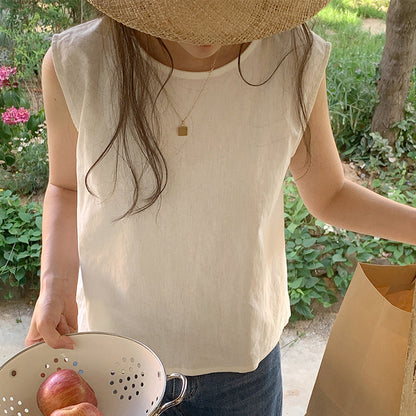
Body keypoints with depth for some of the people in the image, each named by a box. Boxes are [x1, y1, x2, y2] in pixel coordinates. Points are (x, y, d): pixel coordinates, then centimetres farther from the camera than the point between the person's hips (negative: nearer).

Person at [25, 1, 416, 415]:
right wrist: (55, 281, -15)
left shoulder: (296, 60, -16)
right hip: (114, 349, 0)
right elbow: (65, 185, 1)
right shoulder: (73, 65, -18)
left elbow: (329, 195, 0)